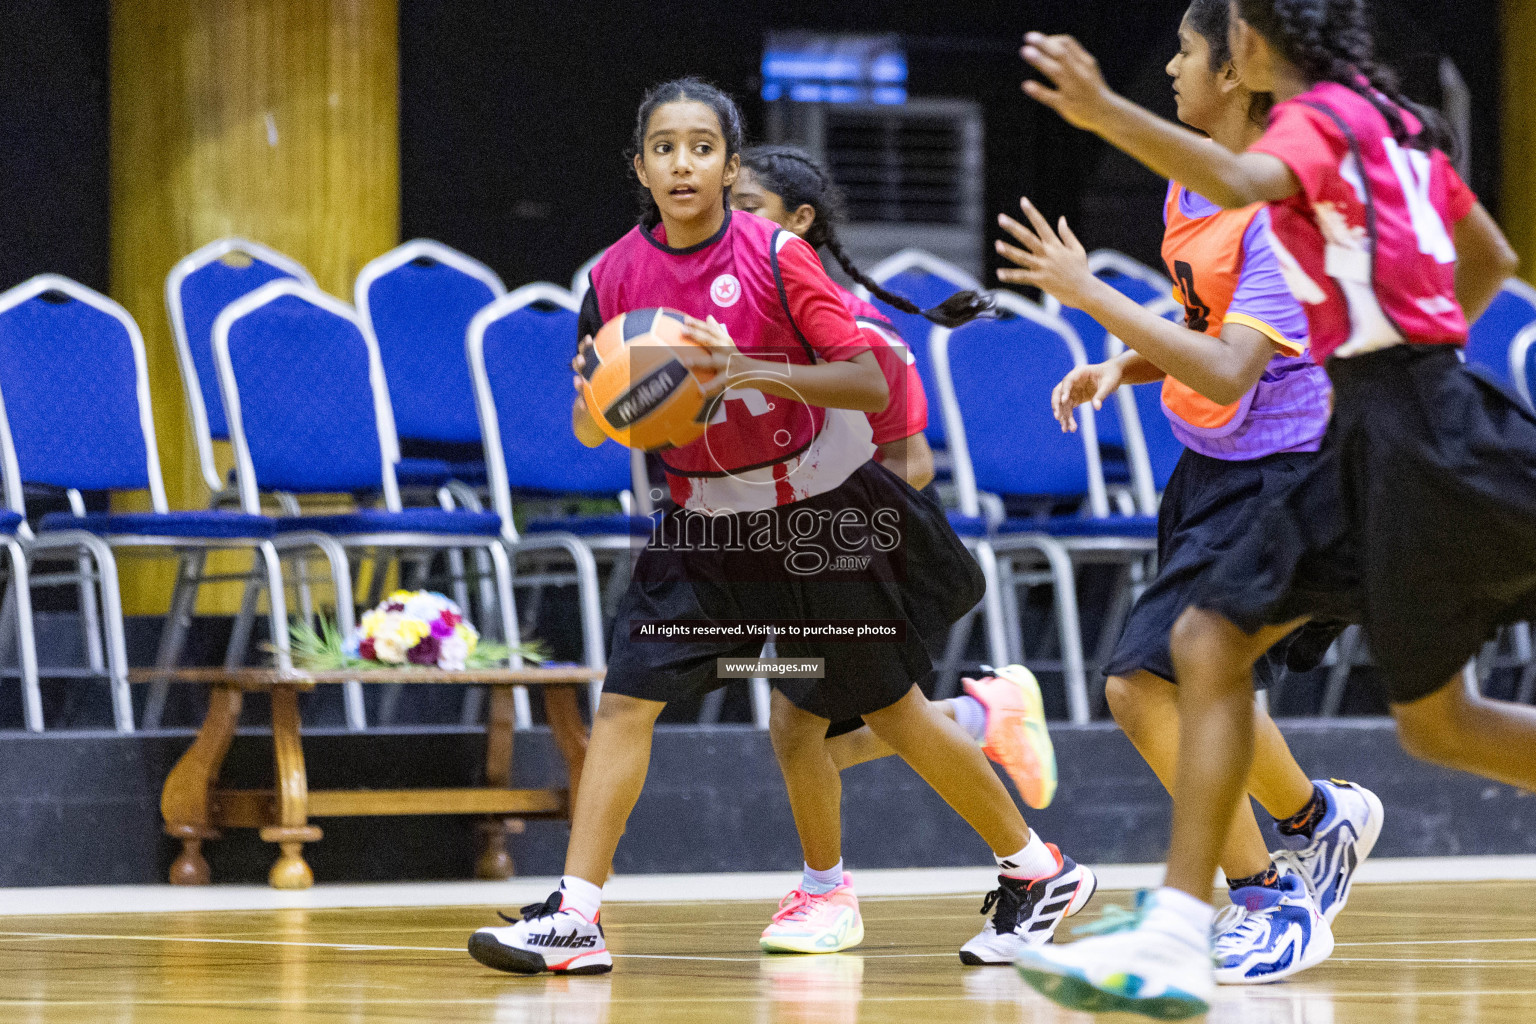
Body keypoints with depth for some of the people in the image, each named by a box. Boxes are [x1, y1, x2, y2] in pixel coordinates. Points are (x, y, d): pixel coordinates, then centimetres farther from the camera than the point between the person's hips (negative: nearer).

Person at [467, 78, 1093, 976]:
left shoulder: (776, 254, -16)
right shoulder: (618, 273, -4)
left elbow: (871, 382, -18)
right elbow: (590, 429, 2)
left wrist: (757, 371, -32)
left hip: (822, 514, -3)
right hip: (708, 525, 4)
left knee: (894, 710, 5)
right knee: (626, 698, -10)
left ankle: (1038, 866, 22)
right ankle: (576, 917, -10)